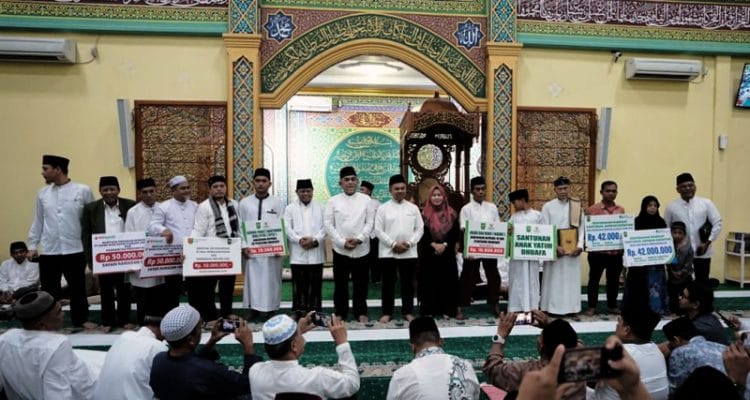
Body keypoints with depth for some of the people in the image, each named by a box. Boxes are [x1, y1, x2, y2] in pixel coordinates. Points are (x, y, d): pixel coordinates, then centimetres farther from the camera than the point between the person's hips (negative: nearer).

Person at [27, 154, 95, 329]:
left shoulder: (83, 191, -4)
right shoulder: (42, 194, 8)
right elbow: (37, 222, 13)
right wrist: (32, 246, 10)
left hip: (74, 250, -3)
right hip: (48, 251, 3)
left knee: (77, 288, 8)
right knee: (49, 289, 9)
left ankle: (81, 319, 22)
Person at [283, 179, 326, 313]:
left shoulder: (320, 208, 10)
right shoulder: (290, 208, 10)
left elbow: (324, 227, 2)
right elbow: (287, 228, 0)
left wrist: (314, 240, -13)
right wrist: (299, 240, -15)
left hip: (316, 253, 1)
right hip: (298, 254, 0)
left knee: (315, 286, 5)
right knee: (299, 286, 2)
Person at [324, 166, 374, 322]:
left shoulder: (365, 199, 4)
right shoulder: (333, 201, 2)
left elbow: (370, 222, 1)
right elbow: (328, 224, -2)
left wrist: (359, 239, -12)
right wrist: (342, 242, -11)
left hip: (361, 249, 0)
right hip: (340, 249, 0)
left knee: (360, 282, 7)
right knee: (340, 283, 7)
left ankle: (361, 312, 19)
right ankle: (340, 313, 19)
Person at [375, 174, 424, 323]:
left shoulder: (413, 208, 7)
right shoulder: (383, 208, 1)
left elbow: (420, 229, 5)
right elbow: (378, 230, -5)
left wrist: (409, 243, -10)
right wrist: (393, 244, -13)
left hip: (409, 253, 2)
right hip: (388, 252, -2)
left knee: (408, 283, 7)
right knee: (388, 284, 4)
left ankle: (407, 312, 18)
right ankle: (387, 312, 14)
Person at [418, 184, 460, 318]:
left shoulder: (452, 214, 5)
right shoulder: (424, 214, 2)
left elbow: (456, 233, 1)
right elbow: (421, 233, -3)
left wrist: (445, 244, -13)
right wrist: (434, 245, -15)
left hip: (447, 253, 1)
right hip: (428, 253, -1)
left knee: (447, 281, 3)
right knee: (429, 281, 1)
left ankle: (446, 310, 12)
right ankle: (429, 310, 9)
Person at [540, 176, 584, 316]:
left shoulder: (577, 206, 7)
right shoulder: (548, 207, -1)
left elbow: (581, 227, 4)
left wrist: (580, 245, -9)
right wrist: (555, 247, -14)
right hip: (554, 249, -2)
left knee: (571, 279, 6)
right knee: (554, 280, 1)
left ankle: (571, 308, 15)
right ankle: (552, 308, 8)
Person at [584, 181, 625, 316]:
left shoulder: (621, 210, 8)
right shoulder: (592, 210, -5)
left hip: (616, 252, 4)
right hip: (597, 252, -3)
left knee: (614, 280, 13)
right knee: (594, 279, 6)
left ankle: (612, 305, 27)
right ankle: (592, 306, 16)